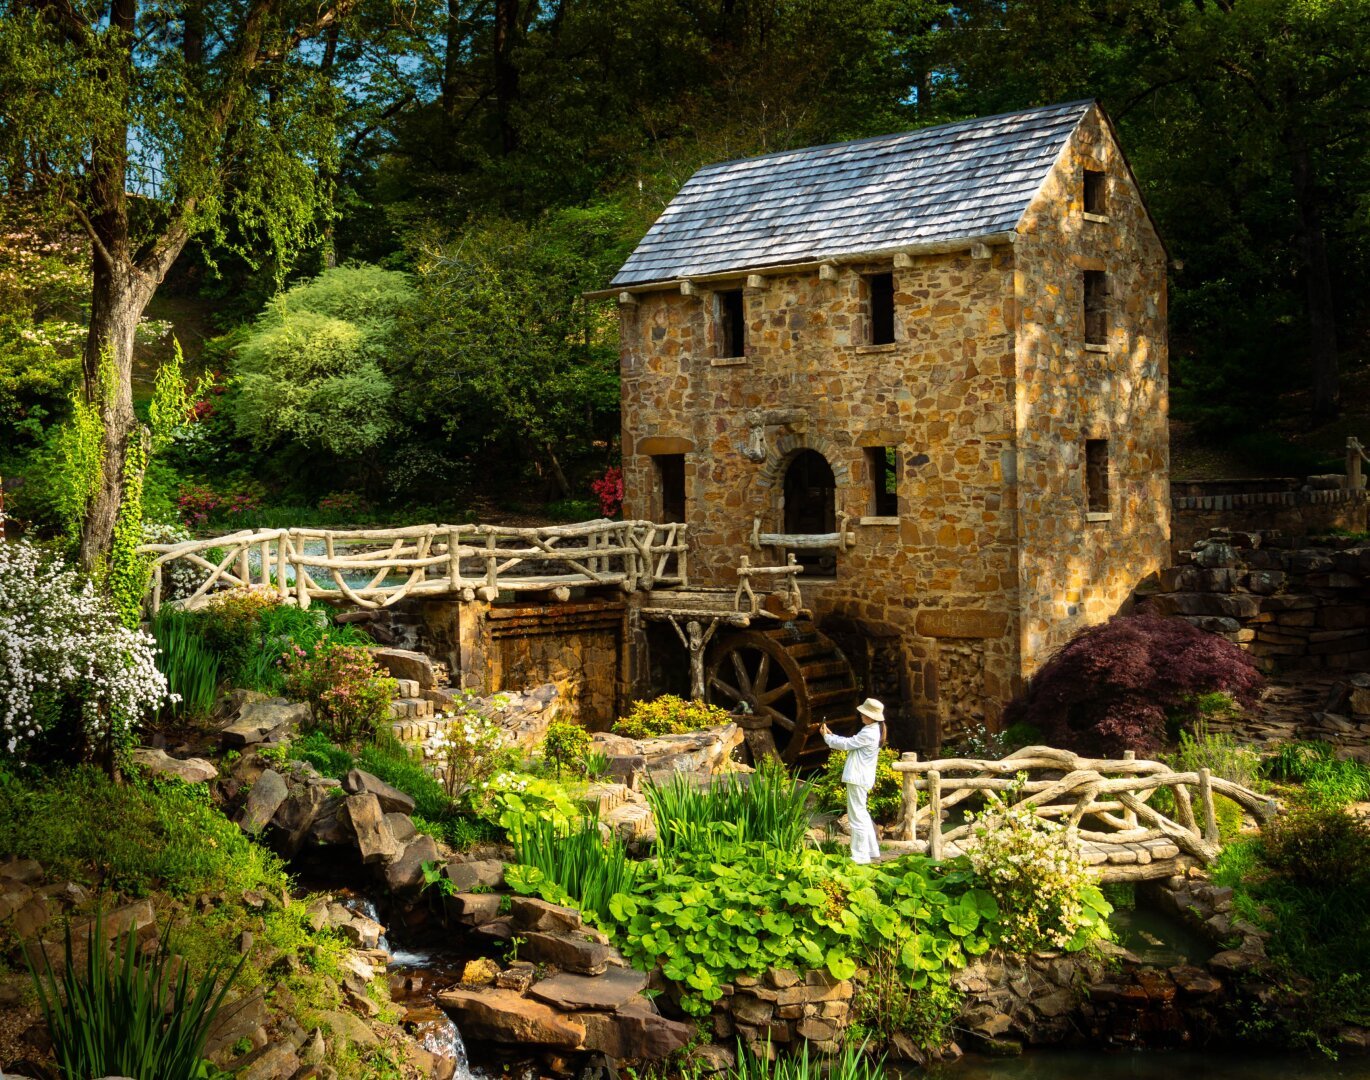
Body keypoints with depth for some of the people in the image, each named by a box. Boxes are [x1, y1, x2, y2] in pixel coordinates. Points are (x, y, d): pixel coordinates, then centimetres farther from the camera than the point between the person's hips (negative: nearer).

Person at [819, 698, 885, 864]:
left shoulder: (869, 734, -20)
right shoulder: (872, 731, 12)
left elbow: (846, 744, -16)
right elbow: (849, 742, 16)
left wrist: (826, 737, -2)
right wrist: (831, 735, 10)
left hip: (858, 779, -11)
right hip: (860, 778, 11)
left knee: (857, 816, -5)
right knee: (862, 815, 19)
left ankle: (860, 855, -1)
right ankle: (871, 851, 26)